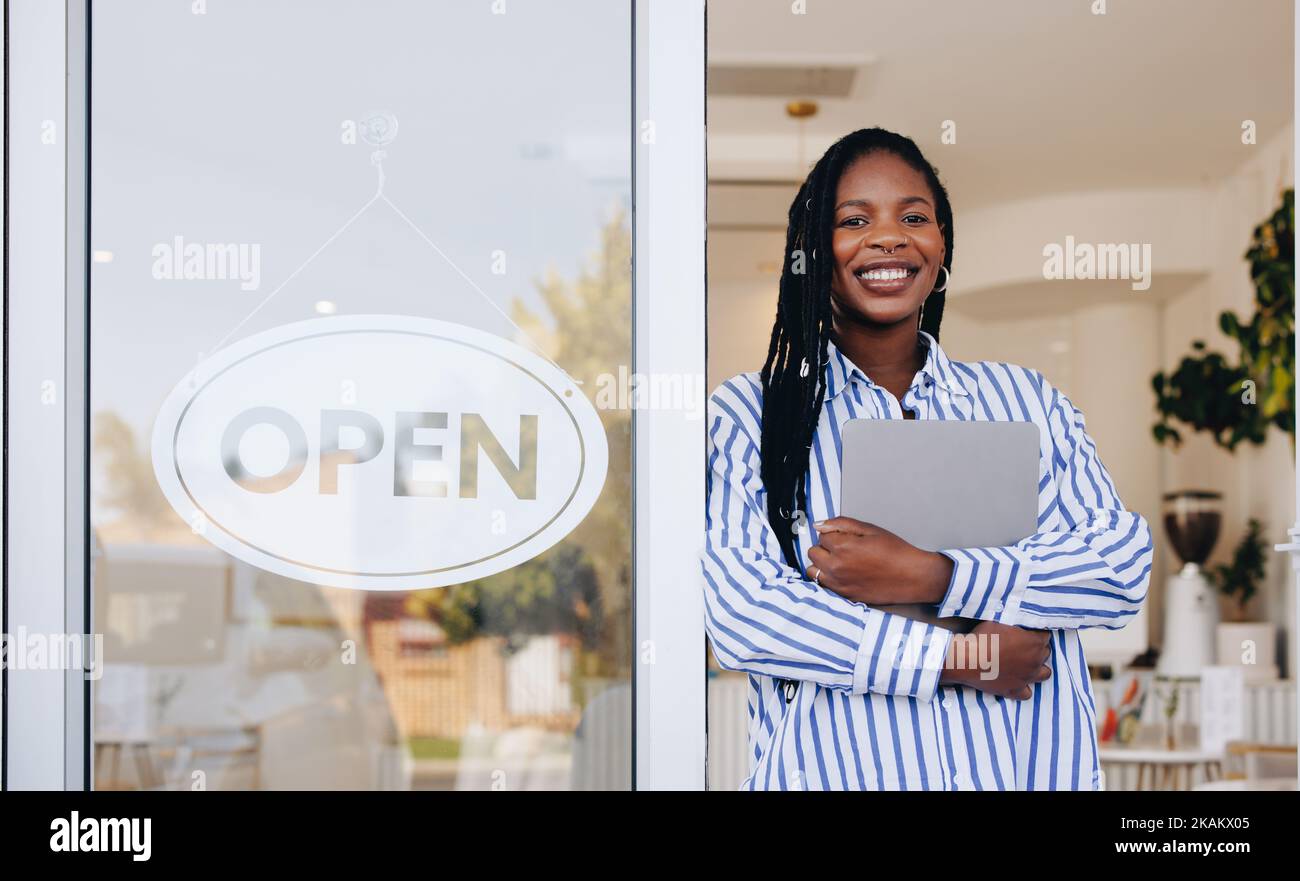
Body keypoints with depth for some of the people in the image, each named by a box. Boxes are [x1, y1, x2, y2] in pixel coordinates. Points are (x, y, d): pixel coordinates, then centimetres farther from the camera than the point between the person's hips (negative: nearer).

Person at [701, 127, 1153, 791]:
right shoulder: (745, 413, -2)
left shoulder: (1025, 399, 6)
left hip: (1034, 765, 3)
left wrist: (932, 578, -19)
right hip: (835, 769, -2)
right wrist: (954, 658, -17)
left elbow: (1126, 562, -5)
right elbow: (738, 612, -14)